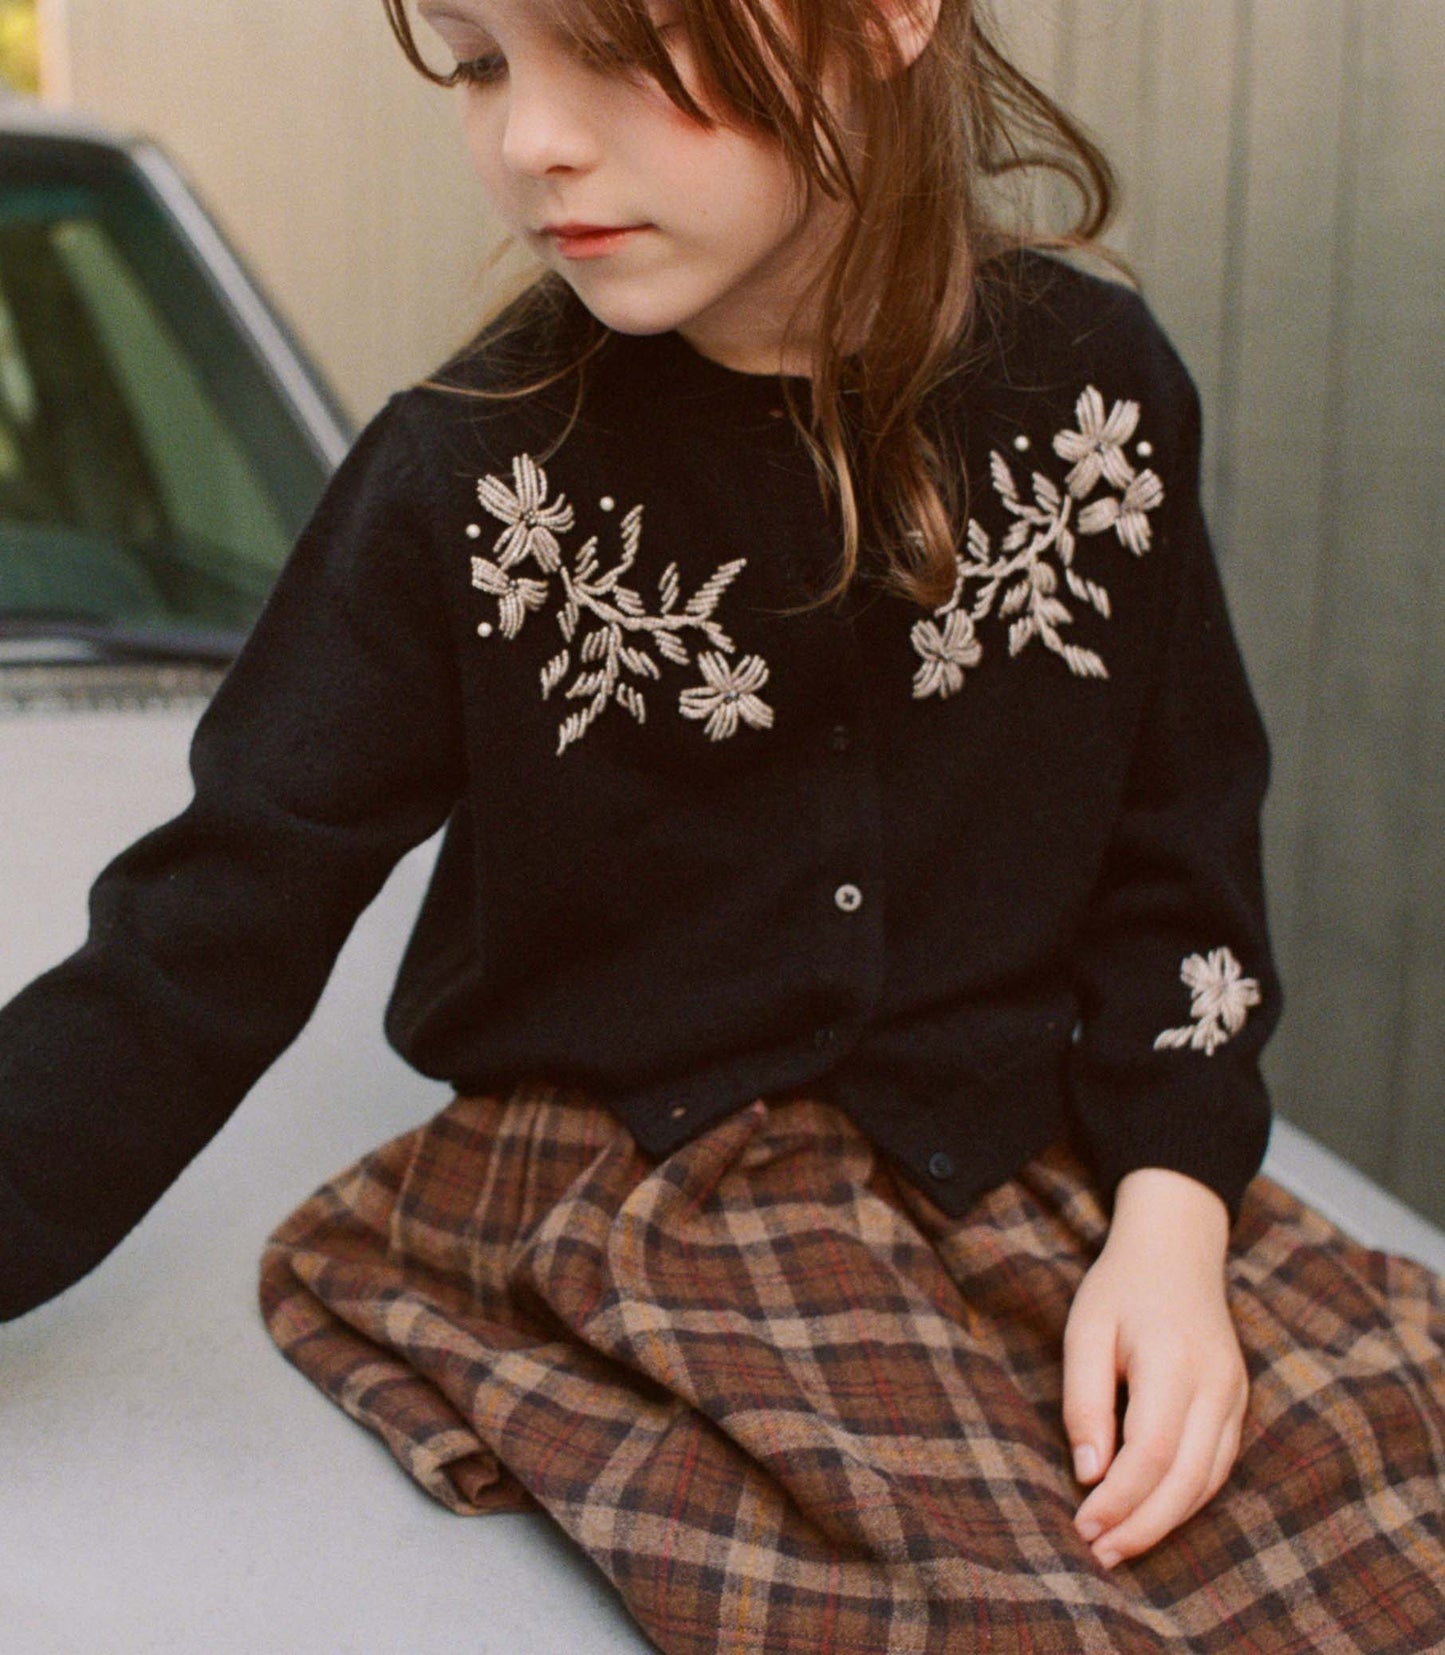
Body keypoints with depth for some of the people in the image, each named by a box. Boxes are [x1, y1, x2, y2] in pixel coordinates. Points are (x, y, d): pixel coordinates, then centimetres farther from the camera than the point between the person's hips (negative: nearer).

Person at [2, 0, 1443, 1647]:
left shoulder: (1090, 382, 0)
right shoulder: (467, 479, -7)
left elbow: (1177, 842, 7)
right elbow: (213, 931, -5)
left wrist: (1171, 1207, -5)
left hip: (1041, 1169, 4)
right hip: (636, 1193, -3)